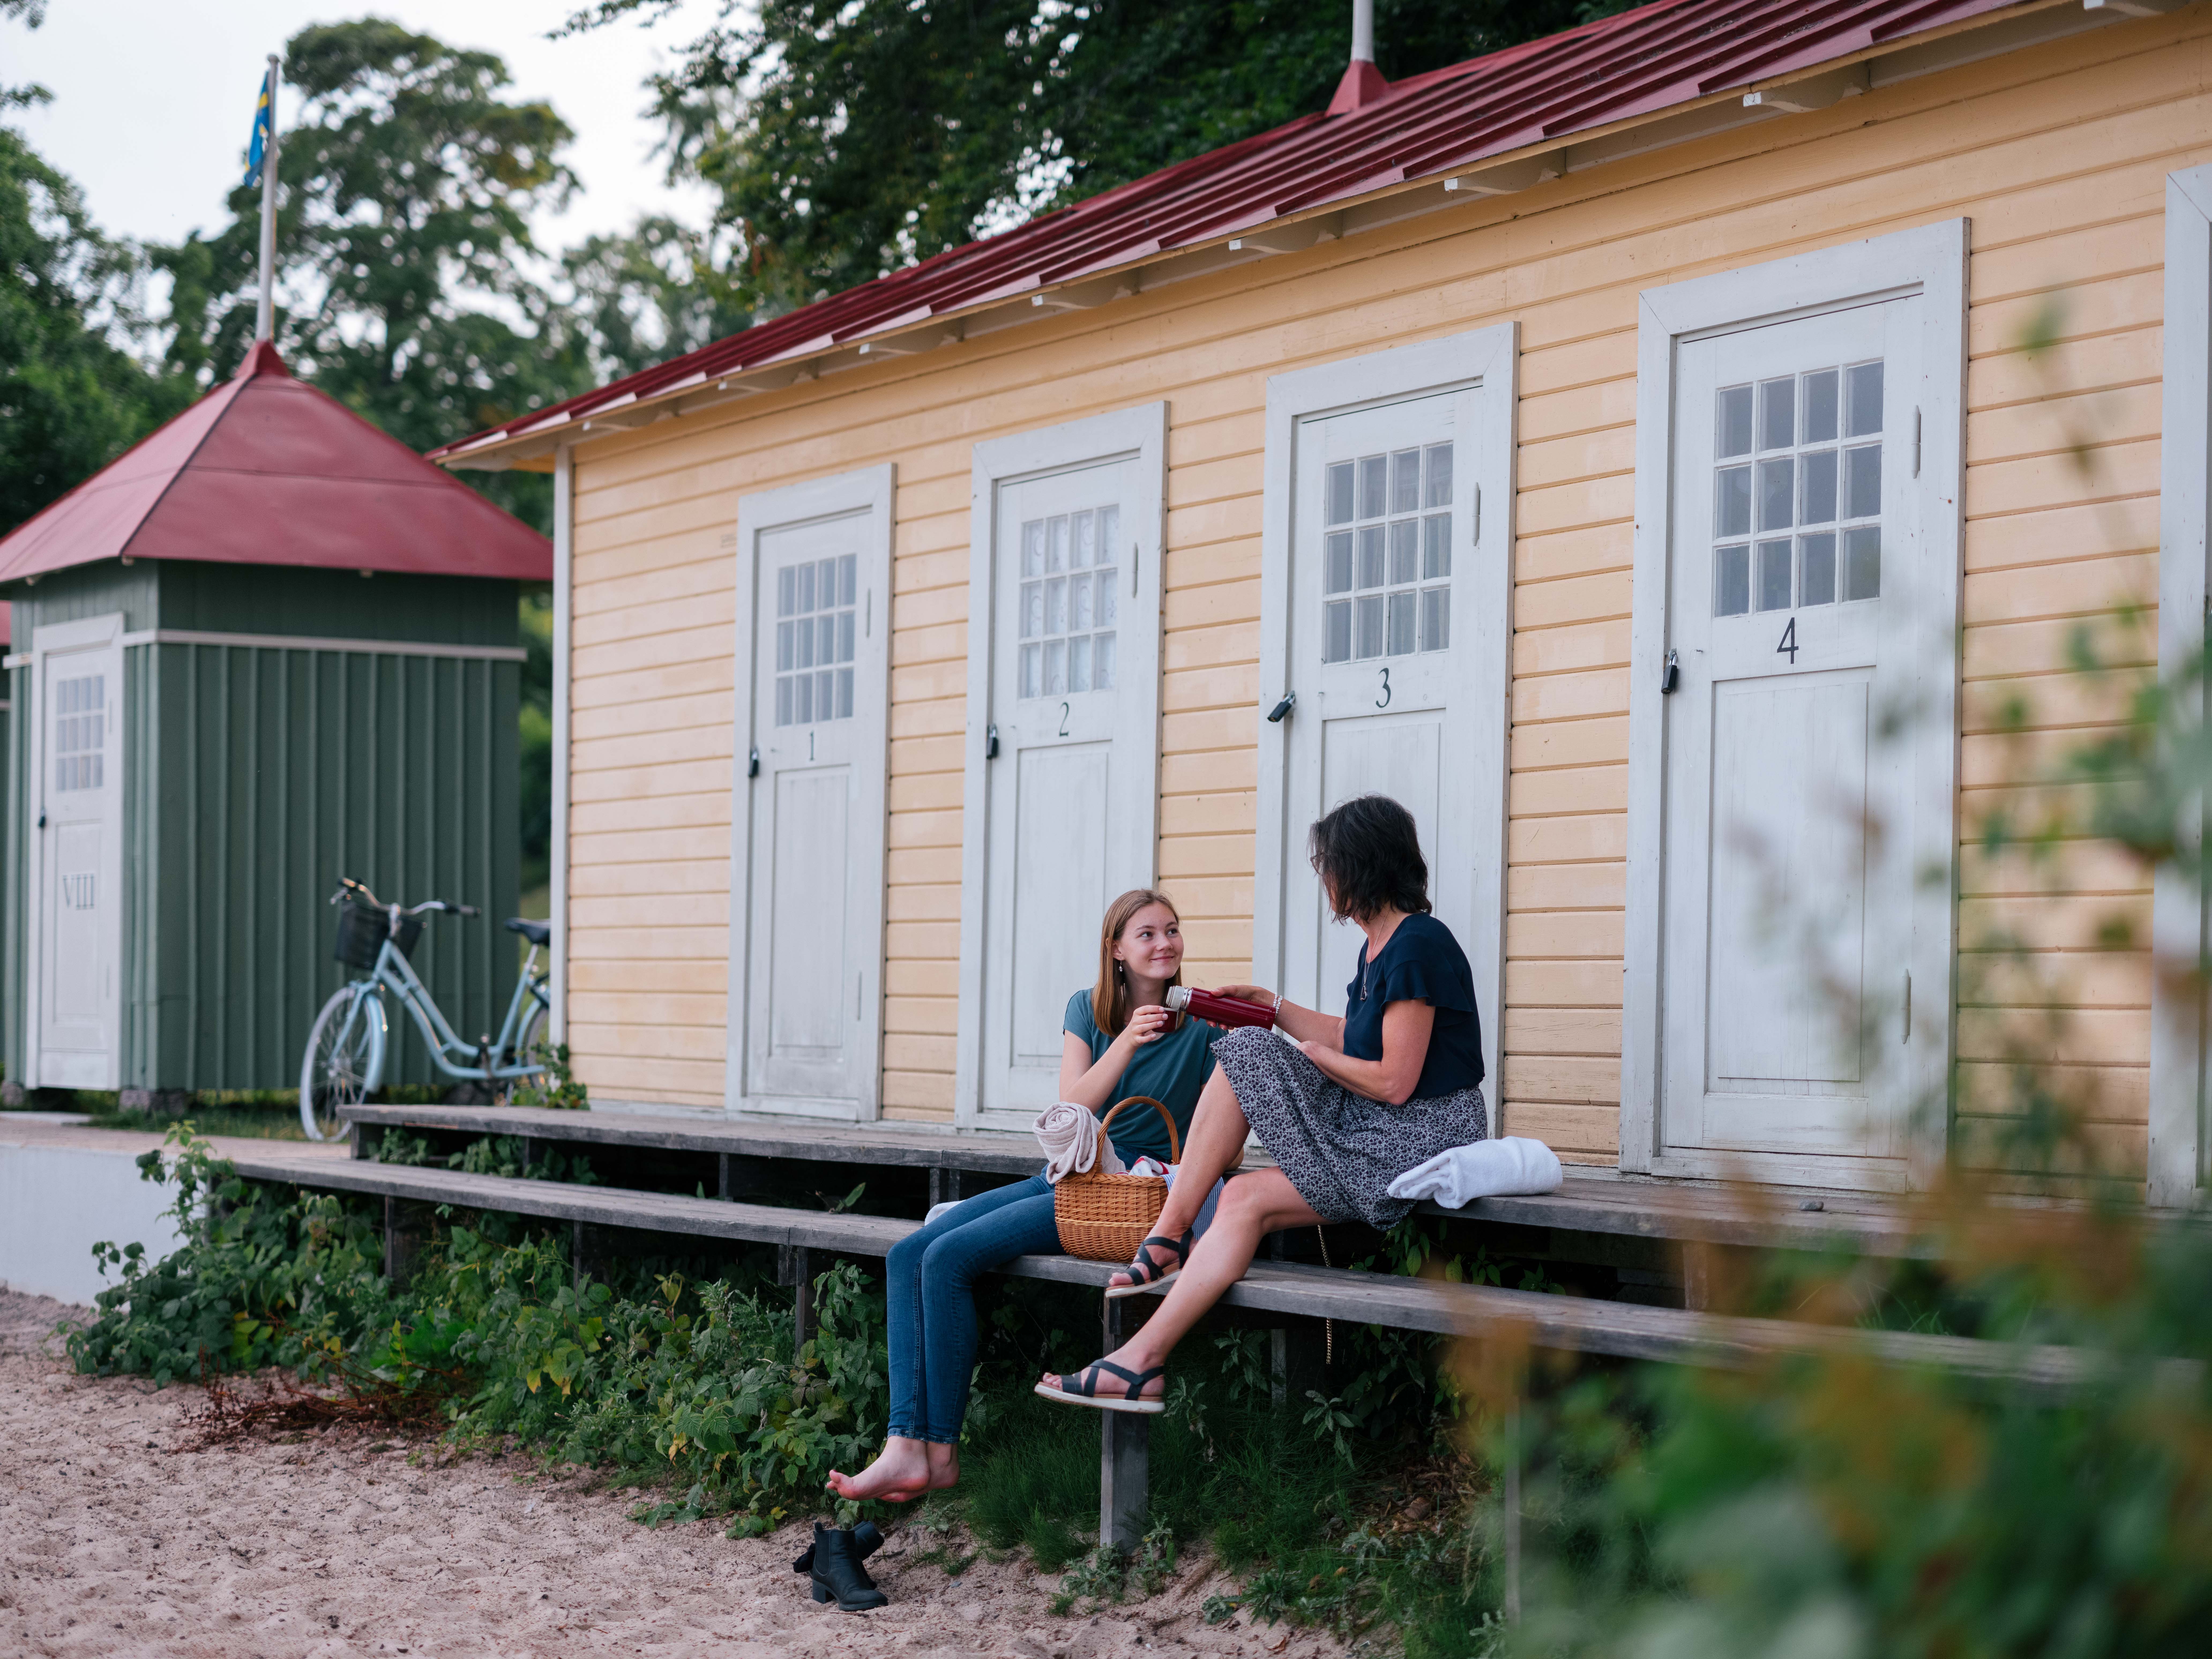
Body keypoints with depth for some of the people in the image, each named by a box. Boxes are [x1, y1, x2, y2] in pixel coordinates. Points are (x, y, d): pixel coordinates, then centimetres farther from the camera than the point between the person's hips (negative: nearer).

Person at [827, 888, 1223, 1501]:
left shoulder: (1203, 1027, -1)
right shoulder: (1089, 1009, 10)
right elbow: (1072, 1110, -3)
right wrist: (1127, 1044, -16)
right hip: (1062, 1178, 6)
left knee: (950, 1257, -23)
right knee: (908, 1256, -13)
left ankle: (941, 1452, -17)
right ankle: (907, 1447, -24)